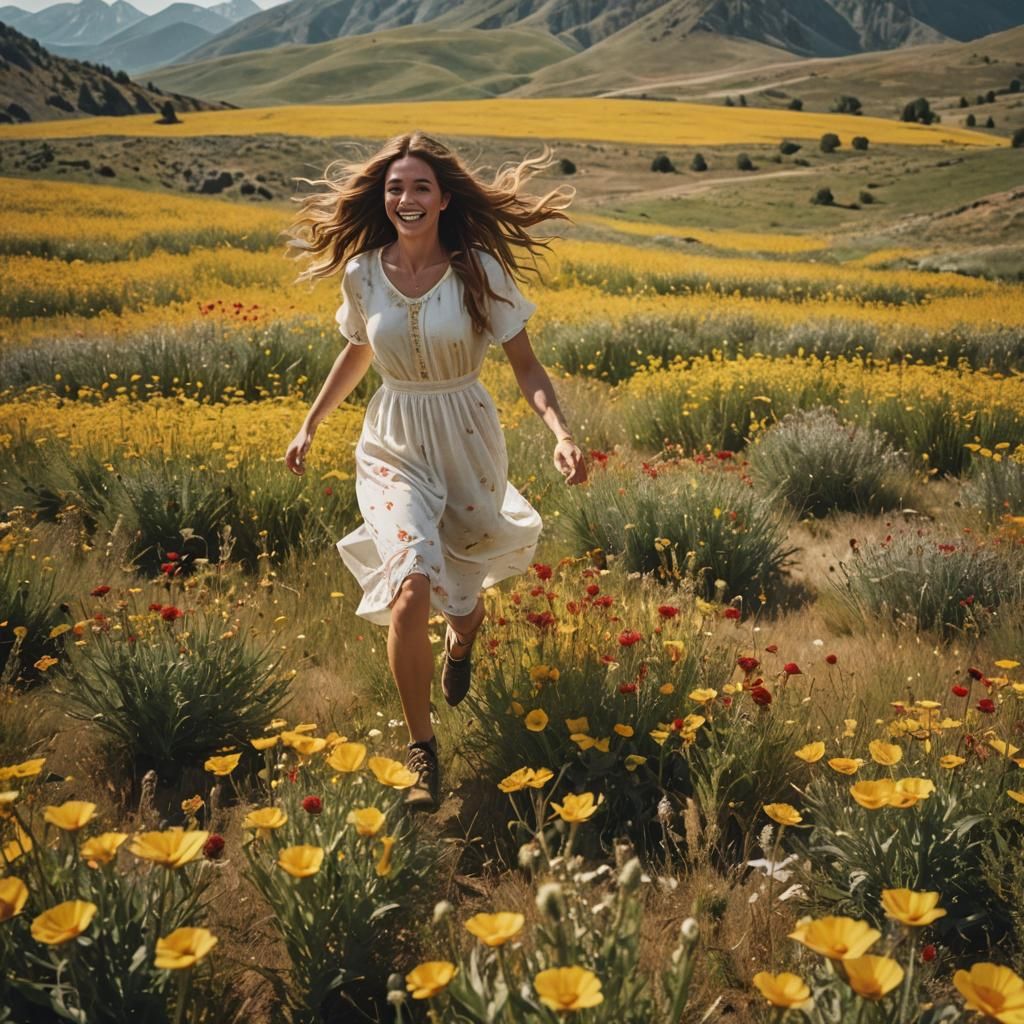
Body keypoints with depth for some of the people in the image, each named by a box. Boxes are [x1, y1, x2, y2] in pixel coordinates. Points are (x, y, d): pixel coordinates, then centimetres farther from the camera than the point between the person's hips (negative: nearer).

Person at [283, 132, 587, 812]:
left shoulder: (480, 270, -13)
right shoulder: (363, 274, -5)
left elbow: (526, 366, -10)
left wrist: (562, 435, -27)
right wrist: (310, 425, 18)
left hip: (467, 442, 0)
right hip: (394, 449, 0)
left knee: (461, 590, 18)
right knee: (410, 590, -21)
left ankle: (463, 632, 60)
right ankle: (422, 746, -2)